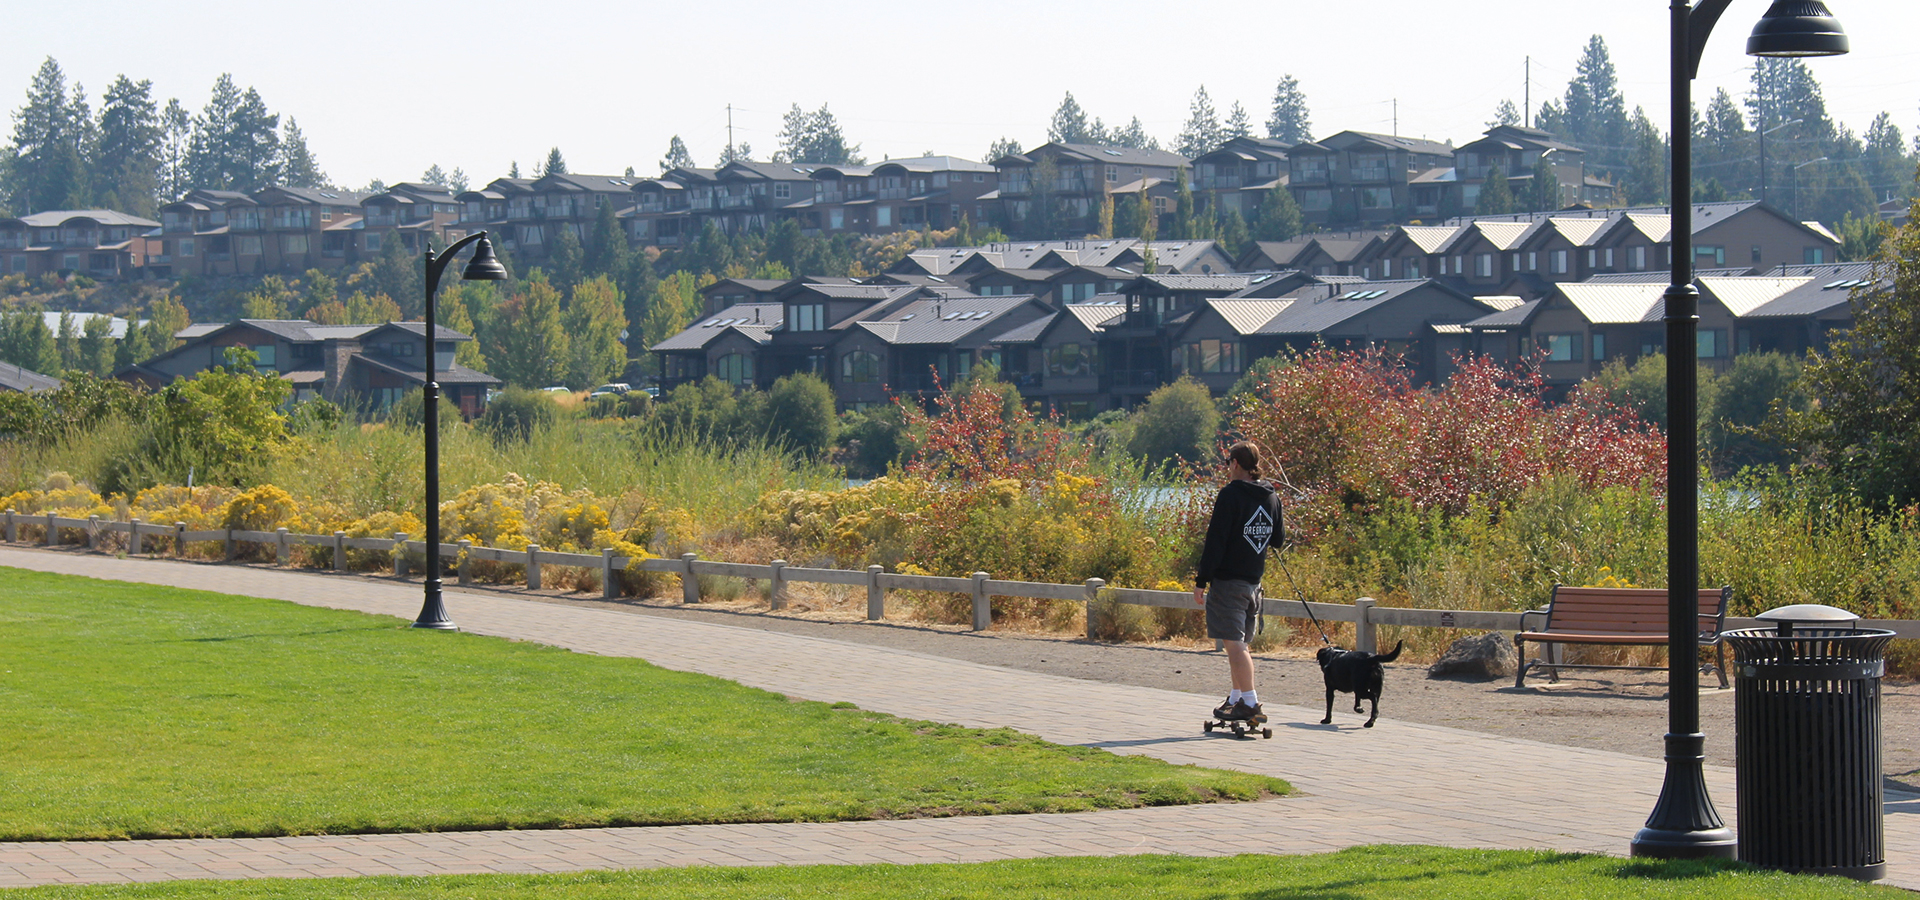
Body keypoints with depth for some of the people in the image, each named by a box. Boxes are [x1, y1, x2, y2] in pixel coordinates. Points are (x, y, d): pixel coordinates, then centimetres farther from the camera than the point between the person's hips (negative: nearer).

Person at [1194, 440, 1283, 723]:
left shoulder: (1230, 495, -12)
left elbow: (1216, 540, -15)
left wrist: (1201, 581, -14)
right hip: (1254, 581, 7)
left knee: (1234, 643, -8)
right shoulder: (1271, 497, 8)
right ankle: (1236, 699, 24)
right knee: (1240, 644, 18)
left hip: (1228, 580, -7)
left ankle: (1250, 703, -15)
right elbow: (1276, 539, 19)